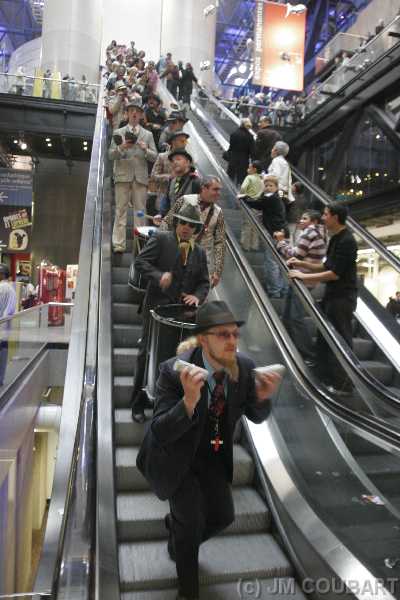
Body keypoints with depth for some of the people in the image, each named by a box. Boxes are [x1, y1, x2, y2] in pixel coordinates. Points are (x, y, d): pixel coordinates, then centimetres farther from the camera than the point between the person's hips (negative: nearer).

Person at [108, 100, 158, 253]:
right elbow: (111, 155, 6)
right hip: (123, 176, -1)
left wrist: (145, 149, -10)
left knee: (140, 210, -1)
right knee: (121, 210, -3)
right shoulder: (118, 133, 13)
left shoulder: (148, 135, 16)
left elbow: (154, 157, 9)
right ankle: (119, 244, -3)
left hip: (140, 177, 1)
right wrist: (121, 148, -12)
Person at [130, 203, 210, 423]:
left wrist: (197, 296, -7)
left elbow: (204, 282, 14)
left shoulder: (199, 252, 13)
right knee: (147, 355, 4)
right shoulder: (160, 239, 0)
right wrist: (159, 276, -24)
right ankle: (138, 405, 17)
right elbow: (140, 261, -7)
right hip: (157, 306, -3)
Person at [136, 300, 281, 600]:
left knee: (223, 515, 11)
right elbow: (161, 432, -31)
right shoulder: (174, 370, -32)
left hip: (213, 455, 5)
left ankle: (176, 528, 45)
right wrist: (189, 401, -49)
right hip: (177, 455, -4)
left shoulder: (244, 367, -18)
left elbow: (256, 416, -3)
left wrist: (263, 397, -27)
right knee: (192, 520, -4)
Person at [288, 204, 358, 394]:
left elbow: (335, 273, -21)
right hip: (332, 296, 10)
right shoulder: (335, 239, 12)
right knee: (324, 339, 16)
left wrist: (303, 276, -17)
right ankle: (326, 377, 29)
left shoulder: (346, 241, -17)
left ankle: (344, 385, 13)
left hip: (342, 298, -10)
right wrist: (302, 263, 8)